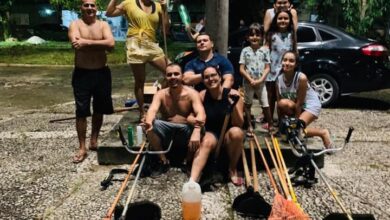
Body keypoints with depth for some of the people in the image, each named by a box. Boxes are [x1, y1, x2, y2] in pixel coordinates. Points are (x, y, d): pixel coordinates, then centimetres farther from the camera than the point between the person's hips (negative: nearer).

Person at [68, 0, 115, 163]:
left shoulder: (103, 25, 3)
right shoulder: (75, 24, -3)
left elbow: (111, 44, -15)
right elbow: (76, 45, -22)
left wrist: (87, 42, -18)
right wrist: (99, 43, -16)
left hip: (102, 73, 3)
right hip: (82, 74, -2)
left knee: (99, 110, 13)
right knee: (81, 111, 0)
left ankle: (94, 141, 30)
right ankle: (82, 148, 9)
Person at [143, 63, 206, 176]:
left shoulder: (191, 93, -11)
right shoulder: (160, 94, -4)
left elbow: (201, 114, -29)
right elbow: (152, 110, -24)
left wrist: (196, 131, -51)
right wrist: (148, 122, -50)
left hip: (186, 133, -2)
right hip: (167, 131, 2)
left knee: (197, 122, -34)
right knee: (149, 125, -25)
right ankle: (163, 161, -6)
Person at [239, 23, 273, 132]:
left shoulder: (265, 50, -3)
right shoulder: (245, 51, -4)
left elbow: (267, 68, -3)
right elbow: (241, 69, -7)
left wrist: (260, 80, -15)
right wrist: (251, 80, -15)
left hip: (261, 82, 0)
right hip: (248, 82, 0)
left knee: (265, 105, 2)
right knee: (247, 105, 11)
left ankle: (270, 124, 21)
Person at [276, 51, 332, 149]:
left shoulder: (301, 78, -26)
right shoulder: (279, 79, -10)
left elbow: (299, 102, -22)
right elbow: (279, 103, -7)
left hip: (310, 105, -5)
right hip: (294, 105, 6)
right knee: (283, 103, -28)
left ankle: (323, 133, -1)